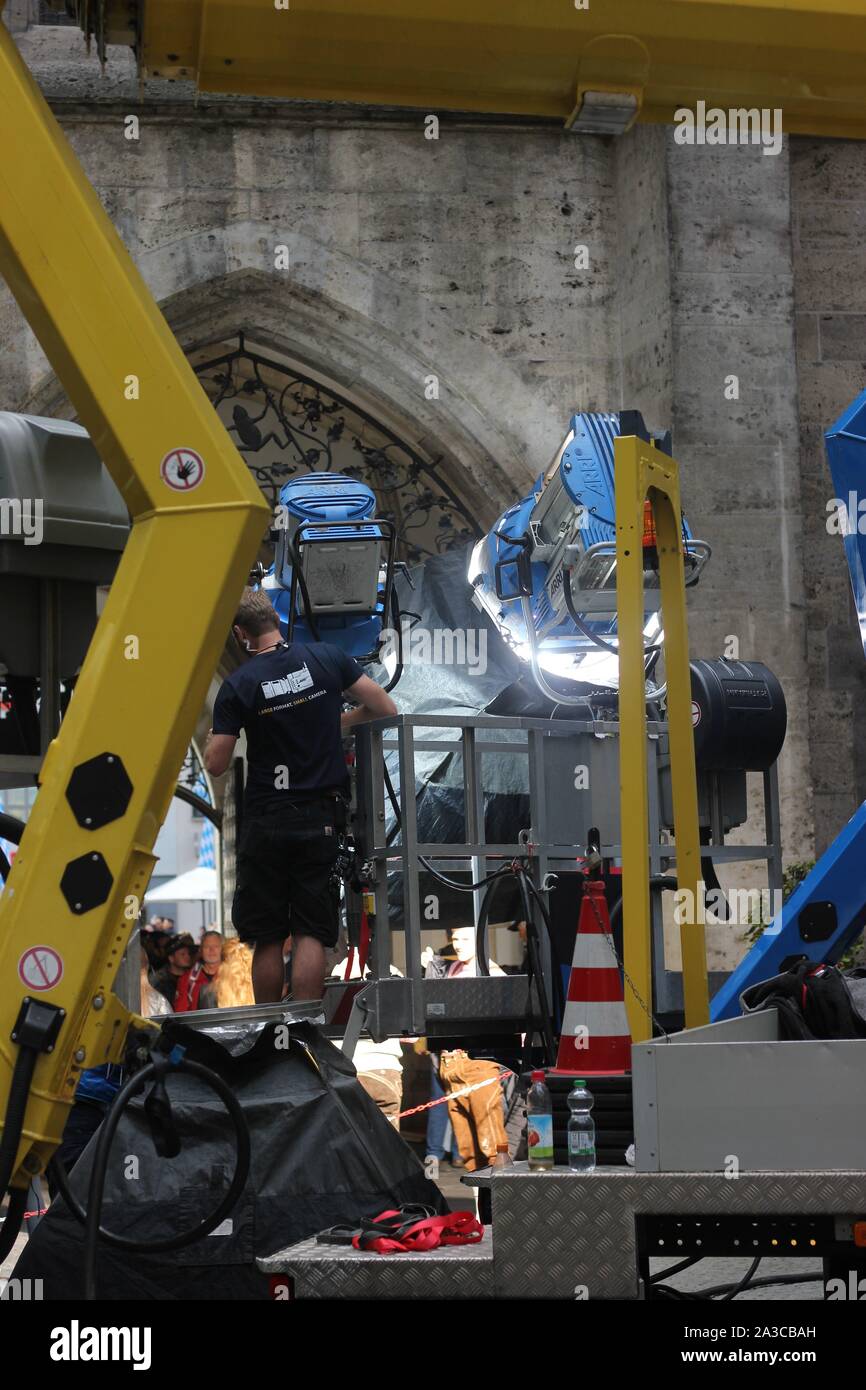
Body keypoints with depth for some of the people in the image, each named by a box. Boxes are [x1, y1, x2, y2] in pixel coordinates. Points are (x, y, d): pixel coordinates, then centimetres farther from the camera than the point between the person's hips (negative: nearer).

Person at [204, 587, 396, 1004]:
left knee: (266, 939, 8)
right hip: (320, 819, 2)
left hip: (265, 823, -2)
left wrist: (213, 734, 15)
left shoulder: (237, 687, -8)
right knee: (311, 934, 3)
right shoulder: (326, 657, -2)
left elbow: (215, 764, -6)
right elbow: (386, 709, 2)